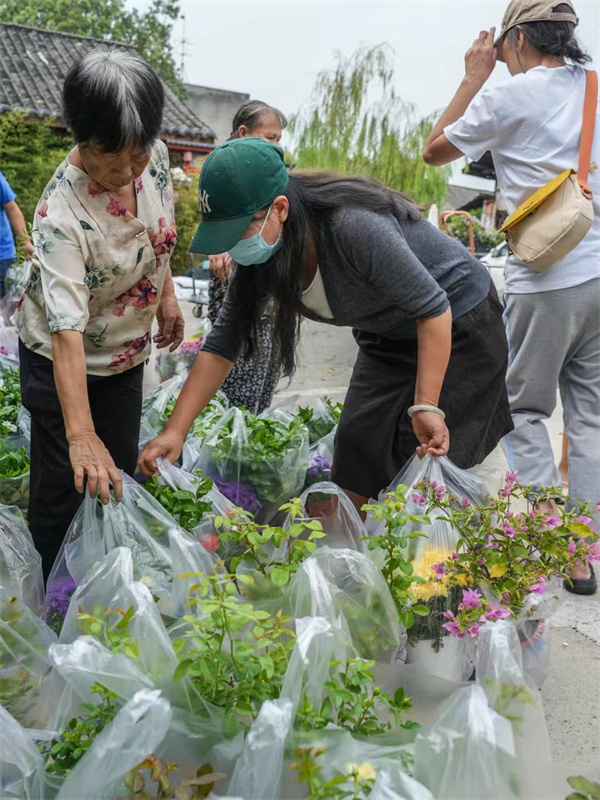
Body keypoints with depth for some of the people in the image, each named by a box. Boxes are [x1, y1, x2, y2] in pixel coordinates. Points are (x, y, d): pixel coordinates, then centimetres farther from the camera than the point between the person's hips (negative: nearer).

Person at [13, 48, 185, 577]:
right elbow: (67, 331, -41)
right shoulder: (61, 215, -34)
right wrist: (80, 436, -46)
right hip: (63, 360, -6)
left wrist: (166, 293, 9)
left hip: (128, 351, 6)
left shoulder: (155, 157, -15)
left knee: (121, 472, 15)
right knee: (66, 484, 1)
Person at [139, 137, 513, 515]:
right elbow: (222, 344, -9)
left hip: (459, 324, -6)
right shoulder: (262, 257, -12)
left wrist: (427, 406, -32)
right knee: (357, 446, 2)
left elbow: (433, 307, -29)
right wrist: (175, 431, -15)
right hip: (389, 335, 7)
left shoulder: (355, 226, -35)